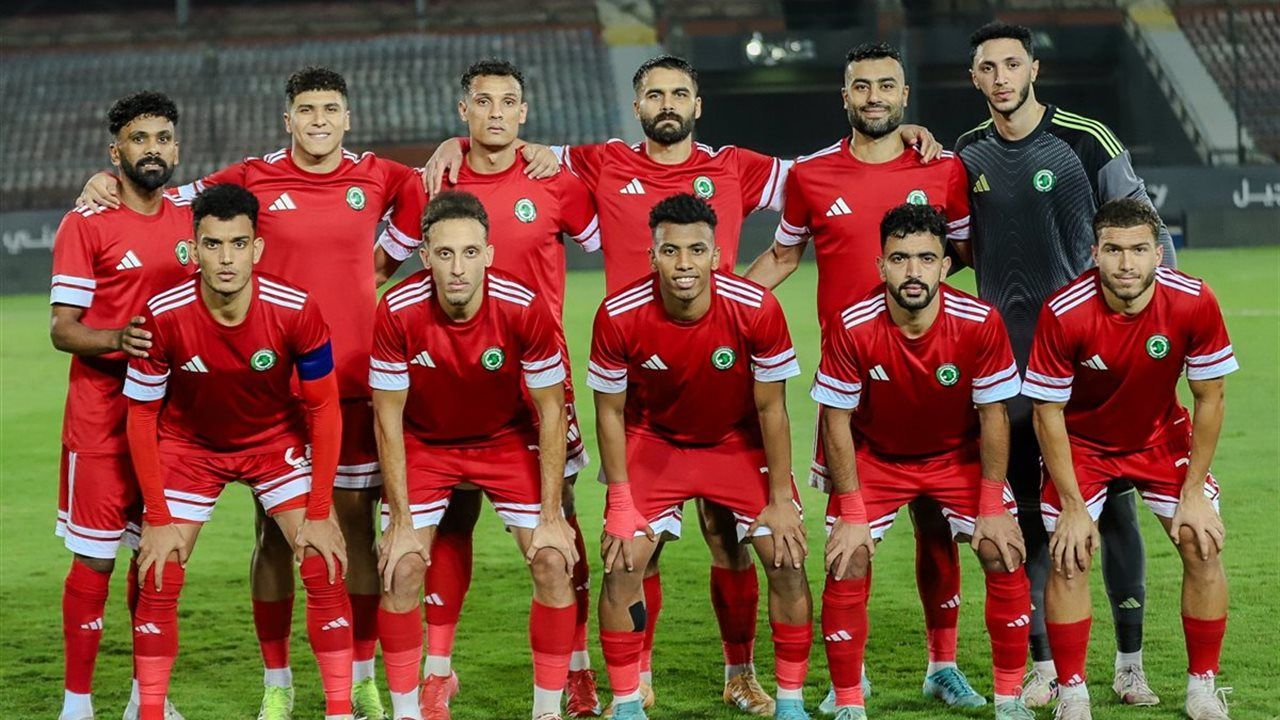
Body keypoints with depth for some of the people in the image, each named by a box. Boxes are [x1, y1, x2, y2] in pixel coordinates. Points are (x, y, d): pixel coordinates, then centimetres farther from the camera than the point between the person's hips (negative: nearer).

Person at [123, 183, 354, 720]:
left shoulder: (296, 312, -27)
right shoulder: (163, 317, -26)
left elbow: (323, 410, -15)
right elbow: (142, 417, -14)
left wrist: (319, 514, -17)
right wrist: (159, 519, -15)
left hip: (276, 442, 0)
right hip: (188, 443, 0)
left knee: (324, 568, -11)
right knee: (159, 581, -8)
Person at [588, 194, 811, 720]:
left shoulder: (756, 309, -26)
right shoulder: (619, 316, -25)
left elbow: (771, 408, -14)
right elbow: (610, 412, -11)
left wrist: (780, 500, -12)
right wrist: (622, 505, -13)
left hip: (739, 442, 0)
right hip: (653, 442, 0)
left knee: (787, 563, -9)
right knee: (621, 567, -12)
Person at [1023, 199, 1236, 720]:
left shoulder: (1194, 303, -25)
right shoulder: (1063, 314, -30)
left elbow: (1209, 398, -12)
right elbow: (1048, 414, -19)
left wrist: (1193, 493, -12)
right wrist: (1073, 508, -19)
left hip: (1162, 437, 2)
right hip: (1082, 441, -2)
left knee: (1204, 547, -7)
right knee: (1069, 560, -13)